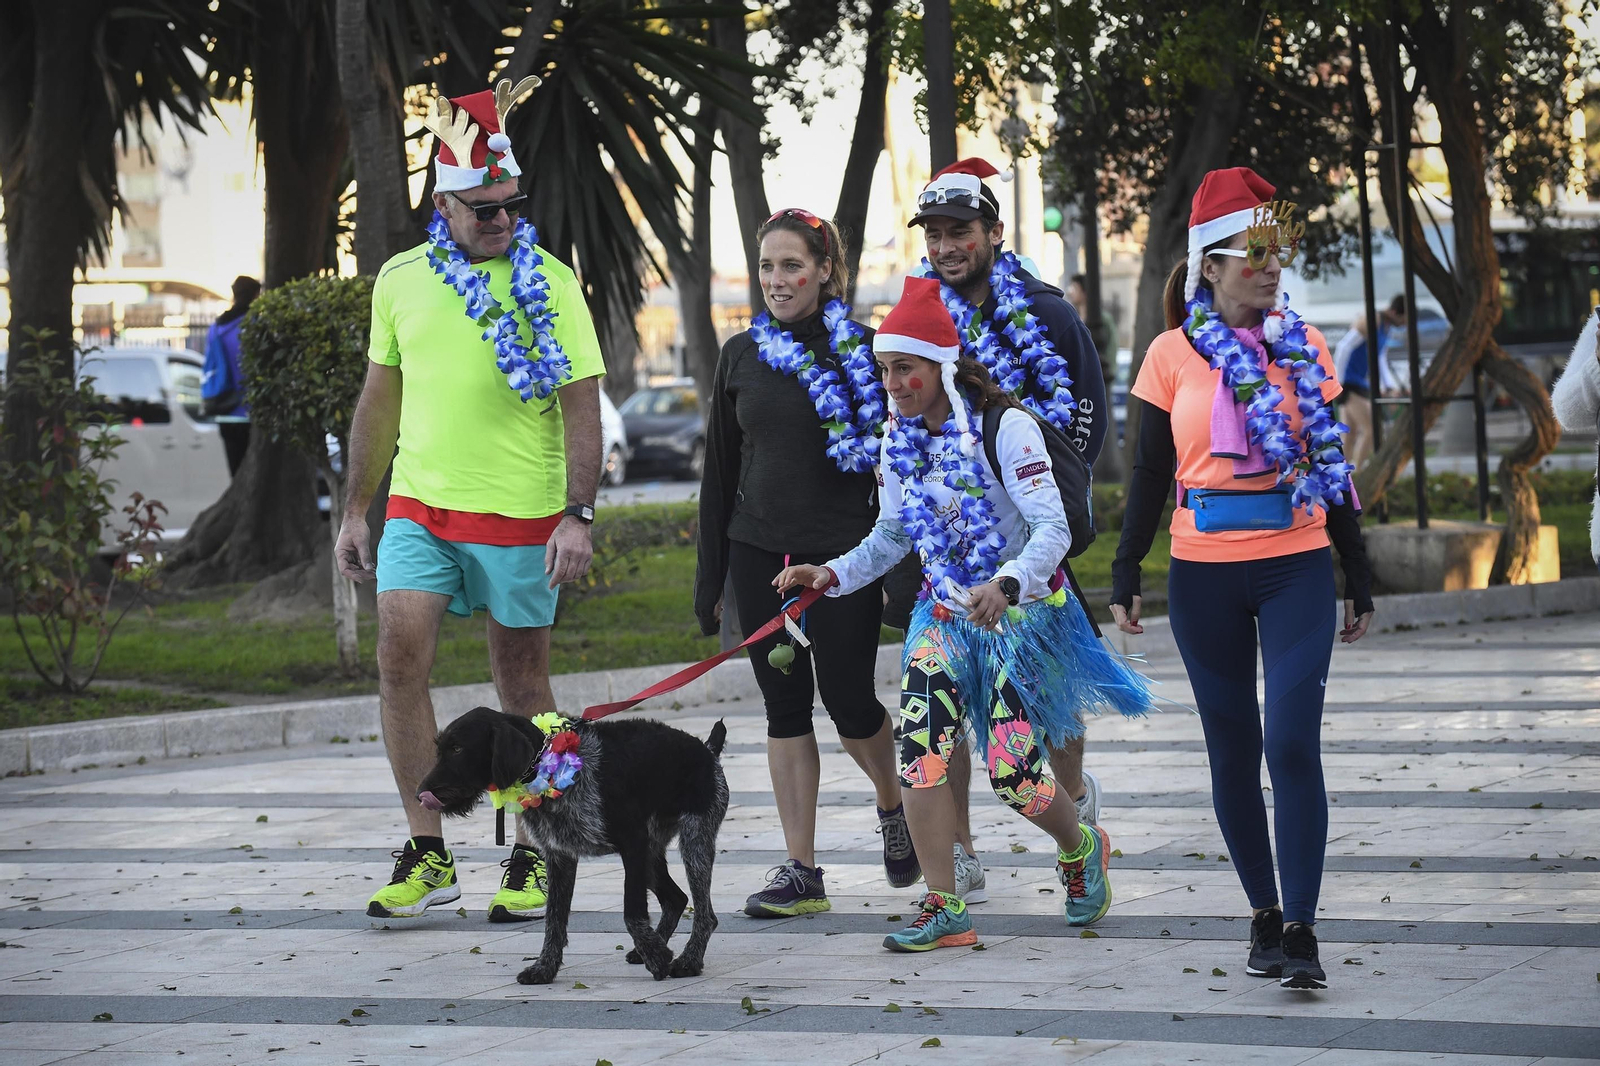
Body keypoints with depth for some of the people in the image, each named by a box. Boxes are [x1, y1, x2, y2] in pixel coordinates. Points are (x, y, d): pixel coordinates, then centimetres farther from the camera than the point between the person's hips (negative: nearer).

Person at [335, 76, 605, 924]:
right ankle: (427, 854, -2)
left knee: (522, 682, 5)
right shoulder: (402, 279, 6)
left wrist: (578, 515, -16)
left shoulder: (548, 286, -4)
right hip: (419, 506, 3)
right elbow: (381, 399, 14)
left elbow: (582, 407, -6)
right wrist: (355, 511, 13)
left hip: (521, 515, -3)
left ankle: (532, 857, 17)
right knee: (400, 655, -11)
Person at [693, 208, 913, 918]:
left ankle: (893, 804, 27)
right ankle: (801, 874, 6)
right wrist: (709, 573, 11)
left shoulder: (860, 350, -2)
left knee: (848, 697, -4)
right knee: (785, 706, 3)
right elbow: (720, 469, 13)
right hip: (761, 555, 3)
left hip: (845, 553, -3)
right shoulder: (742, 354, 8)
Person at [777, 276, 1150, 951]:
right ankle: (943, 909, -5)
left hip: (1023, 611, -5)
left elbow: (1053, 527, -23)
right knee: (919, 749, -14)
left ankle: (1081, 849, 25)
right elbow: (891, 536, 13)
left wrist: (1006, 585, -41)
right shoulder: (898, 439, 3)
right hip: (945, 615, 6)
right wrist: (833, 575, -4)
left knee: (1010, 770, -9)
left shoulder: (1003, 426, -17)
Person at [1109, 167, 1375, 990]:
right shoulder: (1174, 354, 1)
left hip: (1295, 568, 0)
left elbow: (1332, 469, 10)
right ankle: (1263, 911, 20)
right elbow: (1149, 476, 5)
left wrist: (1360, 580, 13)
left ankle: (1300, 930, -9)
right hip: (1204, 575, 0)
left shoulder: (1302, 349, 5)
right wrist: (1124, 577, 1)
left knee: (1293, 741, -10)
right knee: (1233, 746, 7)